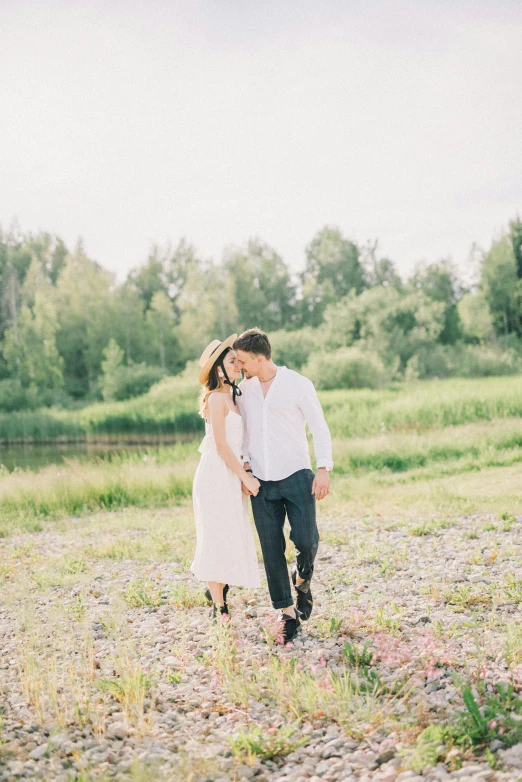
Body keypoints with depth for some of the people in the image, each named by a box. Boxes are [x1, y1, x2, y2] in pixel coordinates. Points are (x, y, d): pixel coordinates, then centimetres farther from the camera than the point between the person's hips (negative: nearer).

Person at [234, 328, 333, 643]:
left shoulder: (298, 384, -5)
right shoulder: (244, 388, 8)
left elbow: (320, 427, -4)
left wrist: (324, 469, -14)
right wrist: (245, 466, 3)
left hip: (297, 476, -4)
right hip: (261, 483, 4)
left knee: (306, 540, -11)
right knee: (272, 549, 2)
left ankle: (303, 582, 22)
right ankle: (288, 612, 13)